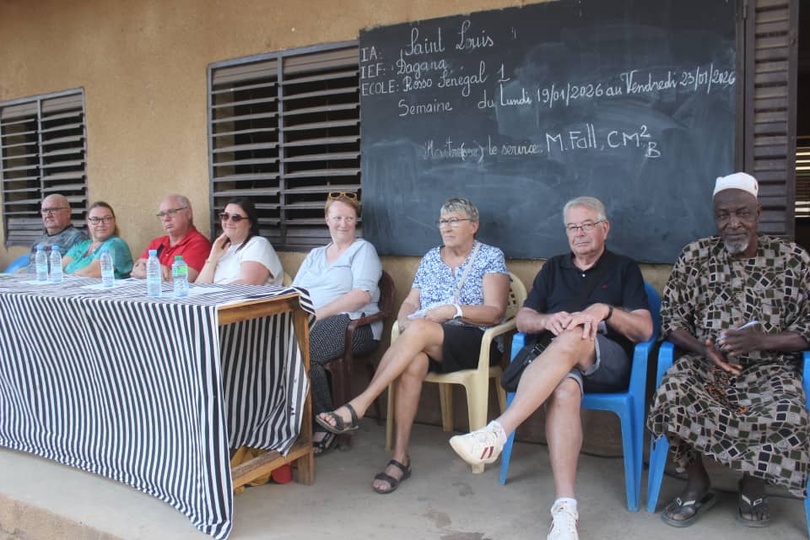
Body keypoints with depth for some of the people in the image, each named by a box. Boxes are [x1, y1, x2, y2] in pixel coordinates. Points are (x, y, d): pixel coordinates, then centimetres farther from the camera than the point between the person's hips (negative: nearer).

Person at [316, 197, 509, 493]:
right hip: (428, 344, 4)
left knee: (419, 330, -35)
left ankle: (357, 407, -32)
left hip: (474, 342, -3)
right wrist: (404, 320, -9)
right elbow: (409, 304, 14)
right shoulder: (430, 258, 18)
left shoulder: (491, 257, 4)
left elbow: (495, 313, -5)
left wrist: (454, 310, -19)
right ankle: (400, 457, -29)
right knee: (412, 363, -34)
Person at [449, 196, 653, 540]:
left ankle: (497, 433, -47)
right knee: (564, 390, -37)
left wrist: (605, 310, -17)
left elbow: (645, 330, 2)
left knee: (572, 339, -38)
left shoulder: (623, 269, 15)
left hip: (609, 363, -1)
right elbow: (523, 320, 13)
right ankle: (565, 508, -42)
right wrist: (547, 320, -11)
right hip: (555, 362, 2)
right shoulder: (553, 268, 23)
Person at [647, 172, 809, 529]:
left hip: (769, 367, 0)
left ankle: (753, 485, 5)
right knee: (670, 400, -30)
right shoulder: (695, 256, 5)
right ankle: (697, 486, 0)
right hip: (703, 362, 1)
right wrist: (702, 348, -16)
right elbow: (671, 319, 4)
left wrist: (761, 341, -17)